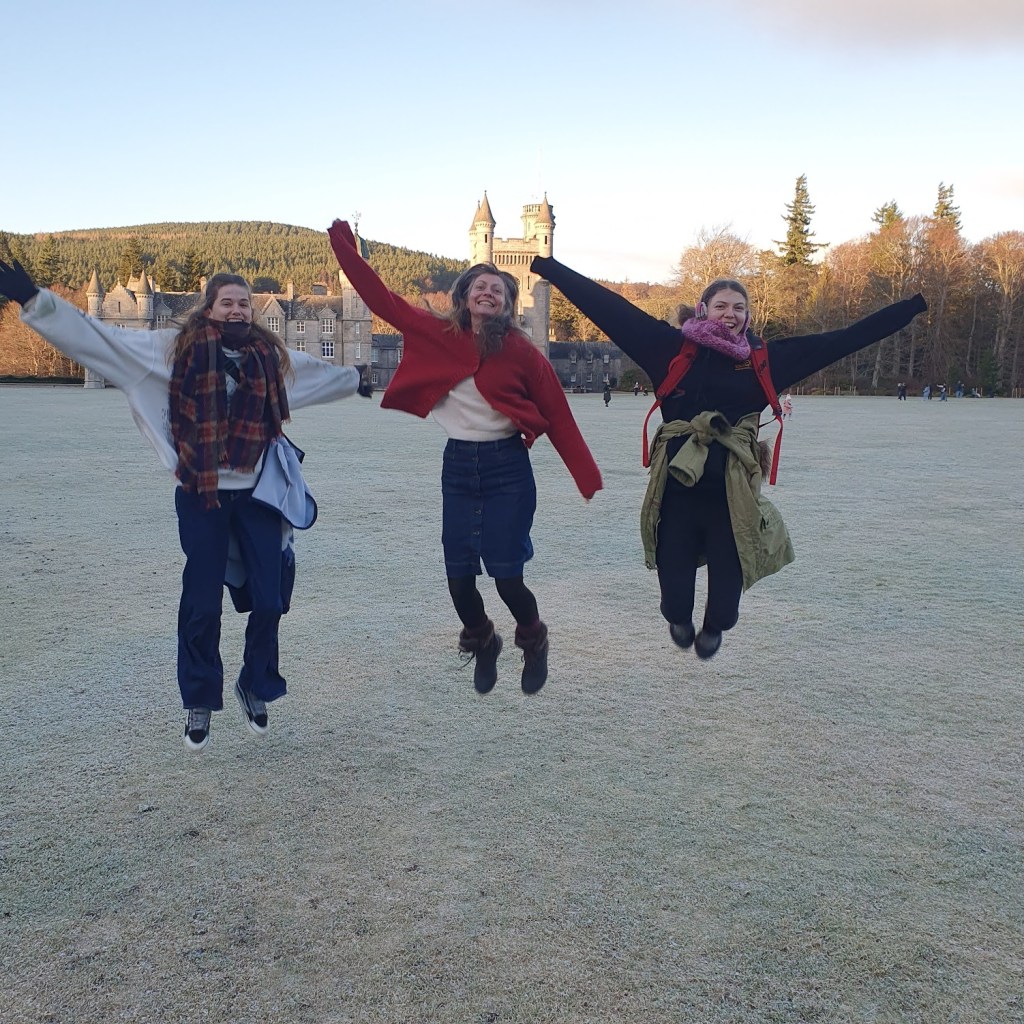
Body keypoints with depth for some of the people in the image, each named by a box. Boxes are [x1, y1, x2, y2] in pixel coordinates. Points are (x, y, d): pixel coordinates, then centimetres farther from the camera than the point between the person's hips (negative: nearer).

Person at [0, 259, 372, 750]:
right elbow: (98, 337, -5)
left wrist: (354, 379, 45)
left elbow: (315, 371, 29)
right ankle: (200, 701, 24)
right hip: (201, 496, -3)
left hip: (257, 494, 3)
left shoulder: (270, 354, 9)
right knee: (202, 605, 4)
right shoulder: (177, 347, -2)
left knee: (268, 601, 5)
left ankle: (256, 687, 29)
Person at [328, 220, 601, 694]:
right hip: (457, 465, 3)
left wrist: (589, 478, -6)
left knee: (506, 575, -4)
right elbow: (381, 297, 3)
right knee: (458, 575, 4)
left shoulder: (521, 351, -6)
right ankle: (481, 645, 34)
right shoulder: (439, 334, 1)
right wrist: (343, 242, -2)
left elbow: (557, 416, -4)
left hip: (506, 467, -3)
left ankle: (534, 643, 28)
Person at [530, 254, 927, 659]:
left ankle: (715, 626, 44)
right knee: (674, 562, 5)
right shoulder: (675, 348, 3)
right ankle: (678, 618, 44)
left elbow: (843, 338, 10)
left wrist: (914, 305, 12)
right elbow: (609, 306, 1)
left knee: (729, 565, 7)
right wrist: (548, 267, 0)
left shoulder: (765, 358, 7)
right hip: (677, 480, -1)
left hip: (733, 484, 1)